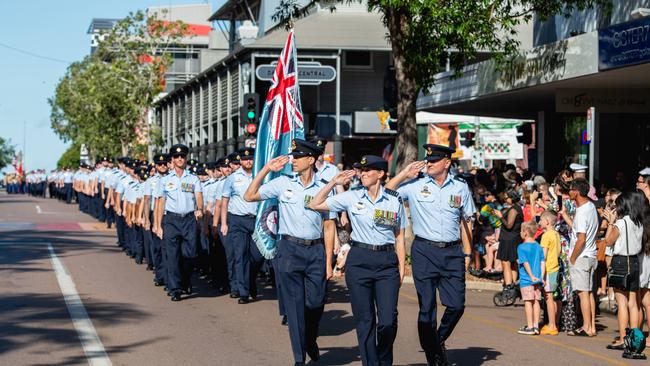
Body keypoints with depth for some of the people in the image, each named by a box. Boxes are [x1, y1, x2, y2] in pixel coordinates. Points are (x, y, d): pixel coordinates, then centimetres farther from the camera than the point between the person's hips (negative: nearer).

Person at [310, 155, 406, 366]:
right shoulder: (351, 197, 4)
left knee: (388, 321, -7)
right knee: (364, 320, 2)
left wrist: (401, 268, 4)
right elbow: (315, 205, 6)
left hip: (387, 261, 0)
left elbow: (399, 237, 9)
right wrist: (334, 183, 1)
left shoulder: (395, 200, 5)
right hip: (359, 260, 0)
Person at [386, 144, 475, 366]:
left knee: (456, 305, -2)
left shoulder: (460, 187, 8)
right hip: (424, 251, -2)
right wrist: (405, 174, -4)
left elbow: (466, 221, 14)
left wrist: (467, 253, 12)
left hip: (452, 252, 2)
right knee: (427, 308, 0)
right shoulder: (415, 185, 2)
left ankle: (439, 340, 25)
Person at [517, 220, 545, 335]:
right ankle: (536, 326, 11)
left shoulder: (522, 247, -8)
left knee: (528, 302, -2)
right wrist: (541, 277, 3)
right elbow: (542, 263, 4)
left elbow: (526, 263, -15)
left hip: (526, 280, -6)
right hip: (538, 280, 6)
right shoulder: (538, 247, 9)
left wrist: (531, 276, -16)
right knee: (536, 301, 9)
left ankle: (529, 327, 0)